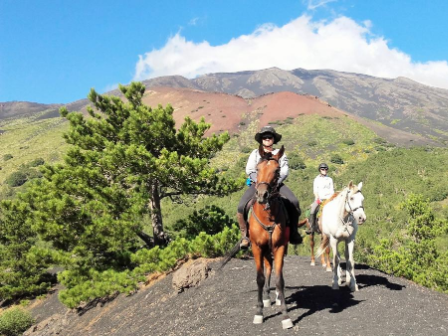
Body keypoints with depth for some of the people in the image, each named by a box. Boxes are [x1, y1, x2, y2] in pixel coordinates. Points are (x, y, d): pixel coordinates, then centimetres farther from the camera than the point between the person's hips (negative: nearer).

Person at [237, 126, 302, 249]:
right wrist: (259, 182, -11)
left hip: (276, 183, 0)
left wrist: (276, 183, -14)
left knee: (293, 202, -26)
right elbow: (249, 170, 6)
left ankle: (293, 233, -12)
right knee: (241, 207, -23)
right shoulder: (255, 153, 16)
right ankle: (245, 236, -9)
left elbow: (284, 171, 3)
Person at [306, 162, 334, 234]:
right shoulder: (317, 179, 12)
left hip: (328, 198, 1)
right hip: (319, 199, -1)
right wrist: (317, 199, -8)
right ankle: (311, 228, -19)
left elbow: (332, 191, 11)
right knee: (312, 211, -21)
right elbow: (315, 191, 6)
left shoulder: (330, 179, 13)